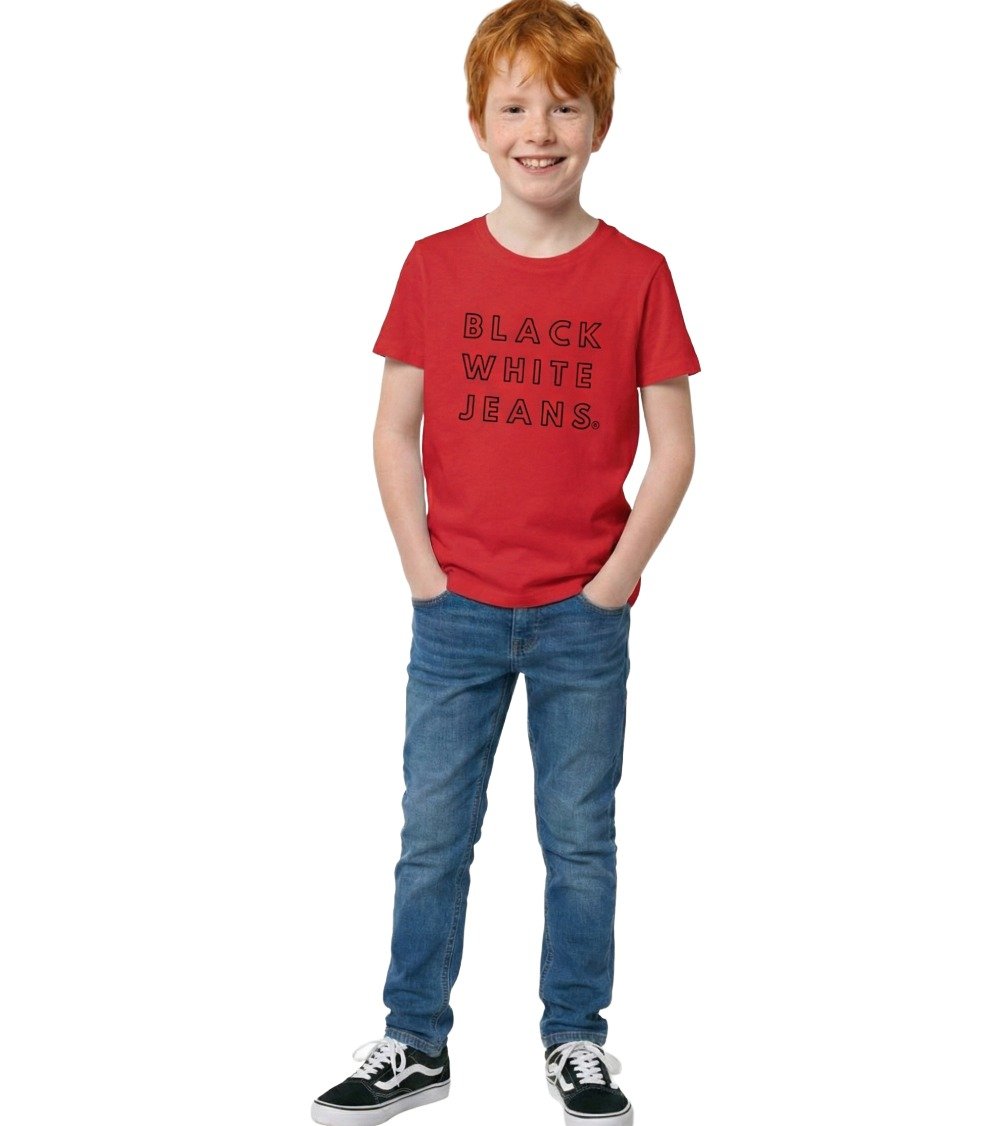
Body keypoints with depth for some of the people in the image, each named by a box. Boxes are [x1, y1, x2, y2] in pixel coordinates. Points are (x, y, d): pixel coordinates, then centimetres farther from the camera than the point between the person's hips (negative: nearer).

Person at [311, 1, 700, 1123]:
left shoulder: (637, 274, -3)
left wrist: (614, 579, -7)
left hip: (585, 615, -1)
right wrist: (423, 574, -5)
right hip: (459, 609, 1)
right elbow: (395, 430, 2)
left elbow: (672, 447, -1)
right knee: (433, 837, 9)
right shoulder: (437, 265, 0)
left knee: (581, 837, 10)